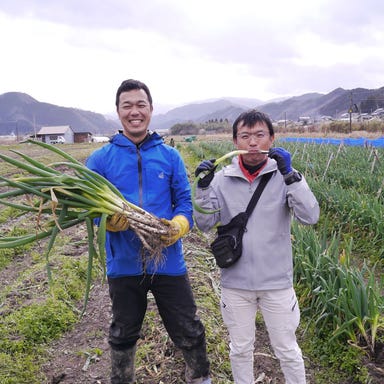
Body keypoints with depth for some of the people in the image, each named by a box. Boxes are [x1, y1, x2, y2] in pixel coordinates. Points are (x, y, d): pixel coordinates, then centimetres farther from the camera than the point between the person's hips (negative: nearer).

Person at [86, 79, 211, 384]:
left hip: (169, 261, 0)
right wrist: (109, 219, -26)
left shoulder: (170, 155, 0)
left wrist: (179, 225, -21)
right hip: (124, 264, 0)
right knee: (123, 336, 22)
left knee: (189, 333, 14)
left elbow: (186, 200, 0)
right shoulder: (100, 158, -3)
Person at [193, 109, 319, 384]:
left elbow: (310, 216, -19)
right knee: (240, 348, 20)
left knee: (287, 349, 17)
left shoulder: (285, 176, -8)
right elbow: (204, 224, -6)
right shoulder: (222, 179, -4)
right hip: (235, 282, 2)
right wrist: (203, 187, -20)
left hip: (277, 282, -1)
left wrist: (290, 175, -29)